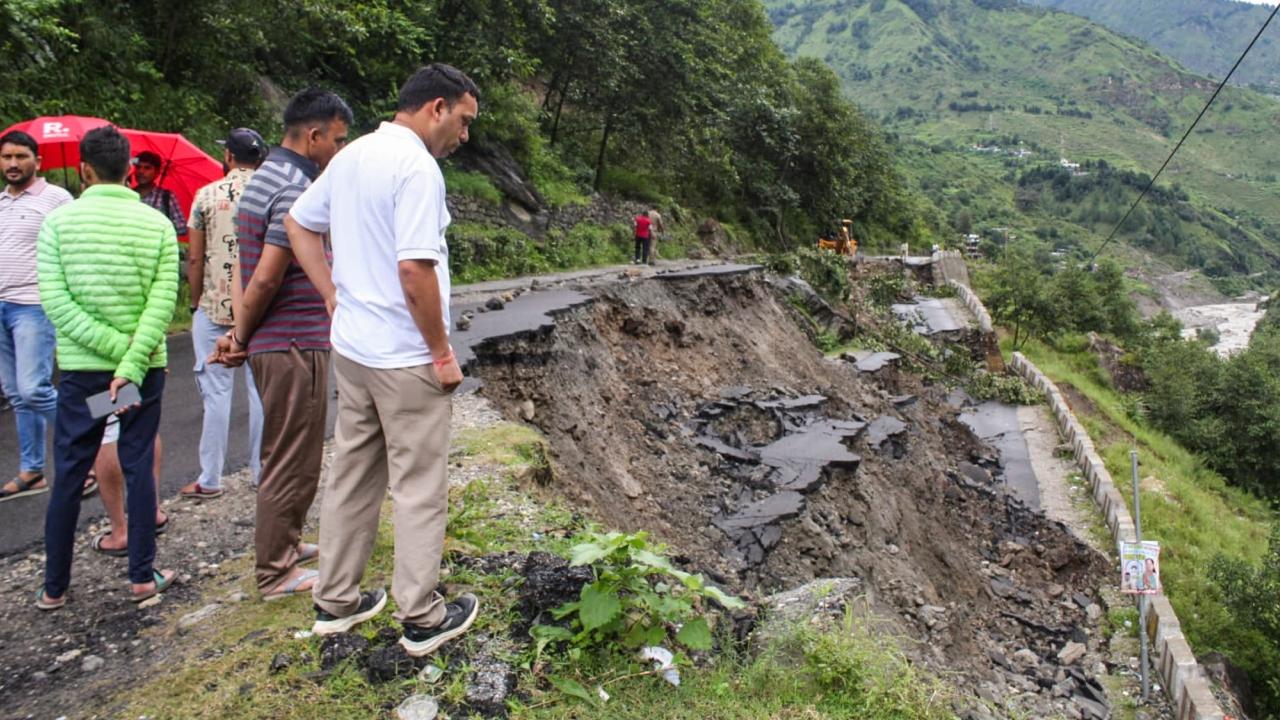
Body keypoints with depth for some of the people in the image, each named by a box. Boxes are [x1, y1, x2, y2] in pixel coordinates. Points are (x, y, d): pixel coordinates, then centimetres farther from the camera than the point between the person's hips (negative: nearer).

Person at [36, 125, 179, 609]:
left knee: (69, 475, 10)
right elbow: (163, 302, -13)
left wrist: (118, 348, -13)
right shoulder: (158, 224, -2)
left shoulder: (58, 221, -3)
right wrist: (131, 364, -16)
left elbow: (55, 301, -12)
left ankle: (54, 587, 19)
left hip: (81, 368, 0)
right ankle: (142, 576, 13)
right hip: (144, 368, 0)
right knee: (138, 469, 8)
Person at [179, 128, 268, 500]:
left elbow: (194, 258, -2)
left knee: (217, 392, 4)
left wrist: (196, 302, 9)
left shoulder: (208, 195, -3)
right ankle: (262, 471, 17)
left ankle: (210, 479, 11)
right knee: (261, 389, 8)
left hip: (215, 306, -1)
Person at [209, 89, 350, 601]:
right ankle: (276, 573, 14)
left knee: (286, 455, 21)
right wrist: (241, 338, -9)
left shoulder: (265, 178, 14)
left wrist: (240, 335, 10)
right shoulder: (298, 189, -18)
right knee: (292, 461, 1)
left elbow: (256, 273, 13)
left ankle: (284, 544, 36)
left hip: (272, 343, 10)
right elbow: (266, 278, -22)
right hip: (295, 345, -10)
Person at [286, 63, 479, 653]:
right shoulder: (417, 167, -18)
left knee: (352, 475, 18)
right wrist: (442, 351, -15)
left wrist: (335, 297, 14)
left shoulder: (352, 156, 10)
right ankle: (422, 619, 17)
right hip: (405, 359, -8)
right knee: (420, 489, 4)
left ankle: (336, 601, 31)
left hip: (351, 348, 9)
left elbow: (298, 223, 18)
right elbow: (415, 270, -25)